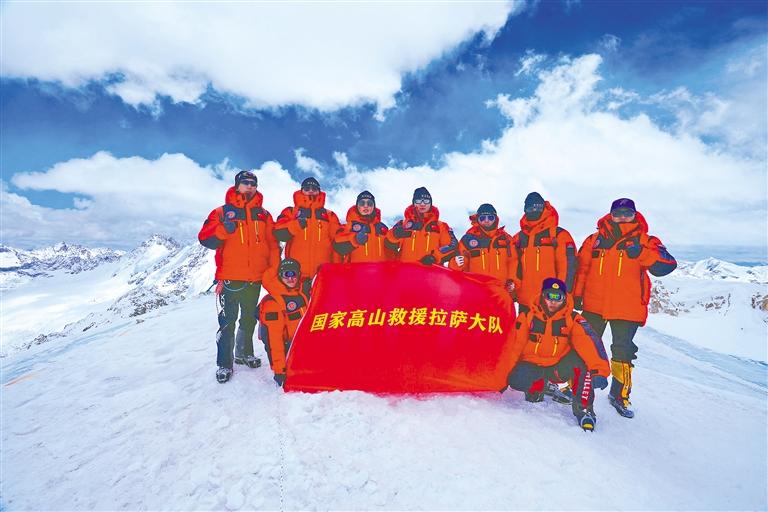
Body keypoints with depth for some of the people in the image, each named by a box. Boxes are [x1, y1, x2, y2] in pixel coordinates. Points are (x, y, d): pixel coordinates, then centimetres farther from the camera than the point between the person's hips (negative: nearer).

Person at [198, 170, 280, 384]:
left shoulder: (264, 215, 11)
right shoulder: (222, 212, 3)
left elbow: (273, 244, 11)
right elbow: (205, 239, -4)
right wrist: (225, 227, -20)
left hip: (255, 279, 4)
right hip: (230, 278, -3)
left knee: (249, 319, 16)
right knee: (228, 321, -3)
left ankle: (244, 353, 33)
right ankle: (224, 363, 9)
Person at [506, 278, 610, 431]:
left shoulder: (573, 319, -7)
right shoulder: (528, 316, -8)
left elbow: (588, 343, -23)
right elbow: (514, 345, -11)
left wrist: (599, 370, -38)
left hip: (559, 368, 1)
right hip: (532, 365, 0)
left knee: (583, 360, -27)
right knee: (517, 380, -31)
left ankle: (583, 408, -13)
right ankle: (536, 387, 7)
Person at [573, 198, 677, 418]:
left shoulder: (645, 242, 2)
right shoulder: (594, 240, 6)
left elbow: (666, 265, -11)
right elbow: (581, 268, 9)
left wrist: (640, 253, -26)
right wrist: (577, 295, 6)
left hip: (627, 310, -1)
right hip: (594, 306, 1)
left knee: (623, 352, 10)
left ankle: (620, 395, 27)